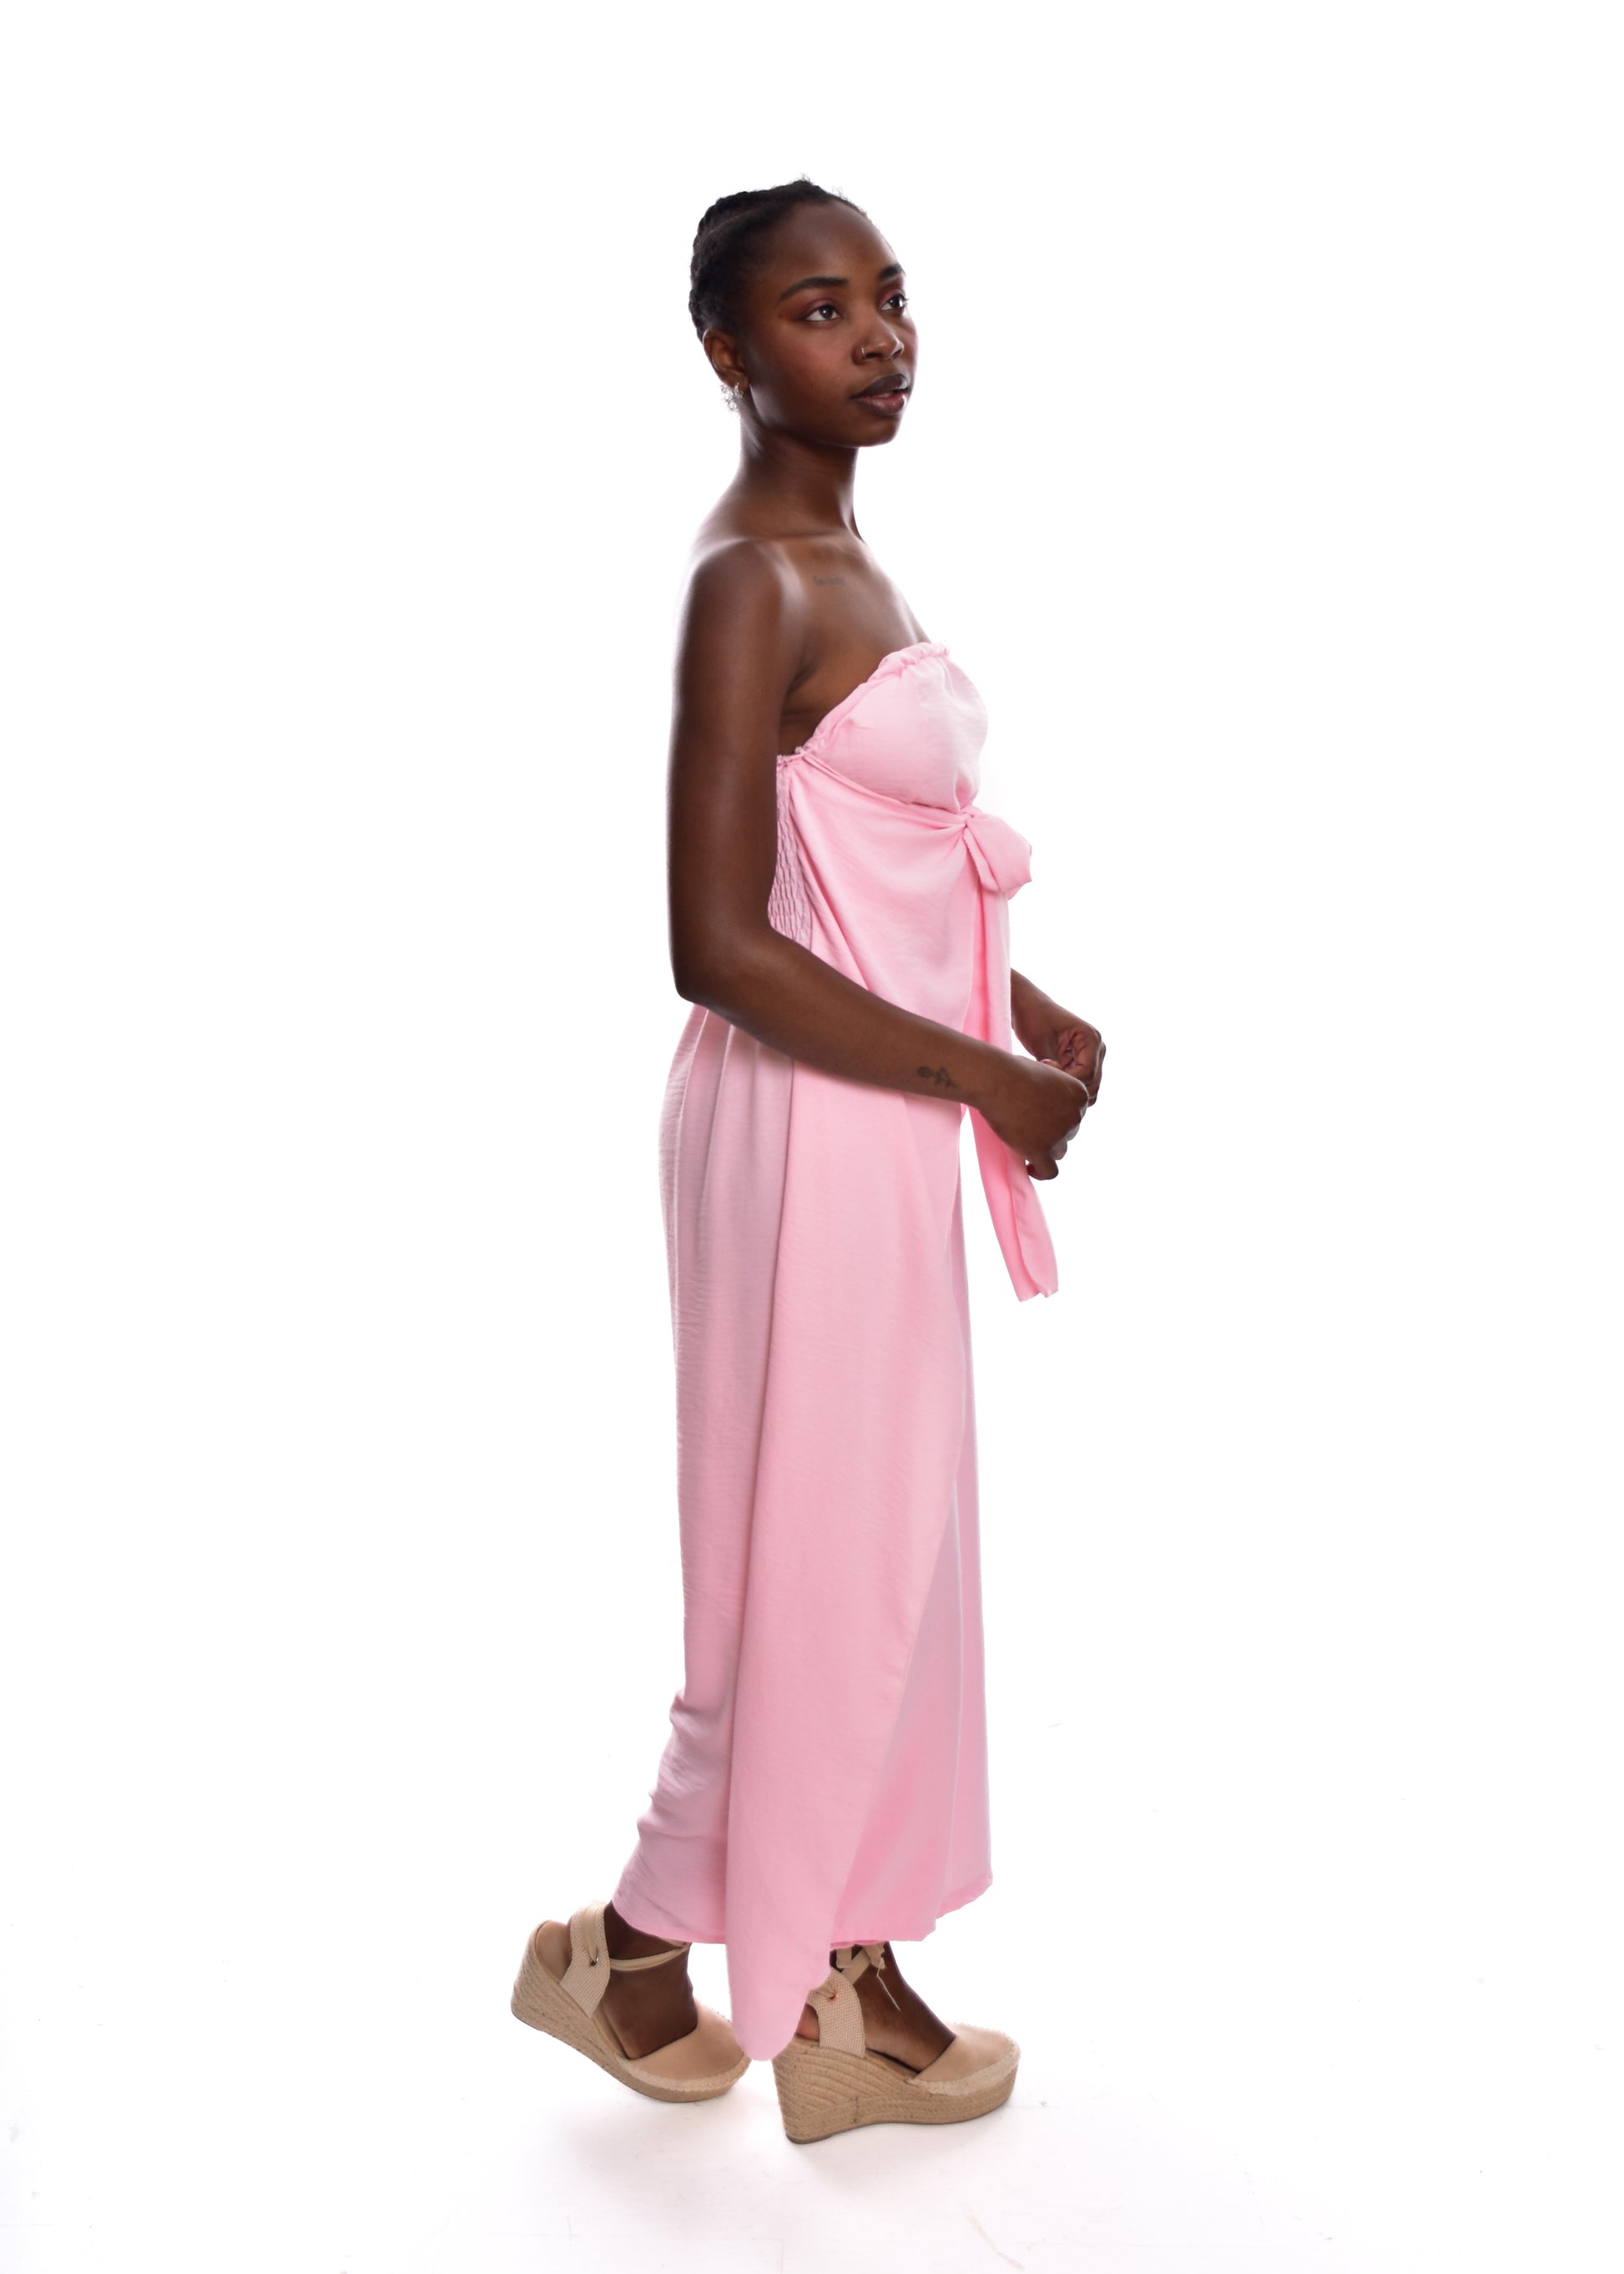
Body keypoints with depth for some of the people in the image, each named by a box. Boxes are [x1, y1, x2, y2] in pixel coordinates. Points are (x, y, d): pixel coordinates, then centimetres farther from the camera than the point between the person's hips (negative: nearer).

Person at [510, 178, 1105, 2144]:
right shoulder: (748, 582, -18)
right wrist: (981, 1076, -16)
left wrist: (1016, 1002, 10)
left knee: (890, 1550, 16)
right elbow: (719, 949, -23)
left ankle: (854, 1988, 33)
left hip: (889, 1112, 10)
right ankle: (630, 1945, 29)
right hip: (806, 1128, -9)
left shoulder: (836, 554, 12)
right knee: (816, 1563, 5)